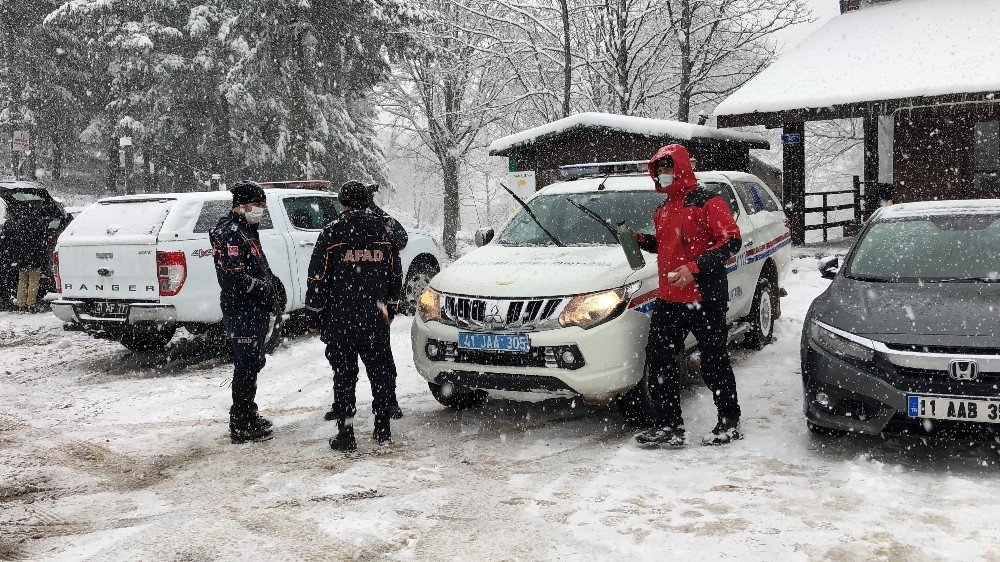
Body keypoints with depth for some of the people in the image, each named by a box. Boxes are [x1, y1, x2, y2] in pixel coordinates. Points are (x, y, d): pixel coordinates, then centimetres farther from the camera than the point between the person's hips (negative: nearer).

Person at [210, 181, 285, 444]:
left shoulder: (247, 230, 19)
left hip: (255, 311, 11)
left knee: (252, 363, 19)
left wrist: (274, 285, 9)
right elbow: (234, 277, -24)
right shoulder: (230, 233, -15)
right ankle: (241, 427, 1)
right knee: (246, 366, -6)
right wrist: (266, 289, -19)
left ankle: (248, 416, 32)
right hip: (241, 311, -11)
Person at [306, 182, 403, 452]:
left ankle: (346, 433, 4)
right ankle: (383, 429, 18)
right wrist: (390, 310, 24)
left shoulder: (332, 234, -6)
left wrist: (314, 317, 3)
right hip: (376, 321, 3)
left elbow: (317, 280, -5)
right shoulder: (384, 232, 6)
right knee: (381, 372, 12)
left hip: (340, 322, -3)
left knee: (344, 375, 4)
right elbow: (395, 277, 14)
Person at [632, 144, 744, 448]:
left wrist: (695, 268, -24)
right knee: (659, 360, 4)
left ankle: (729, 422, 20)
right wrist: (638, 239, 10)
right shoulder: (663, 210, 18)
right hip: (668, 299, 8)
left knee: (714, 363, 3)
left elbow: (732, 240, -16)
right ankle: (668, 426, 11)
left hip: (704, 298, -8)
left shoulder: (707, 201, -8)